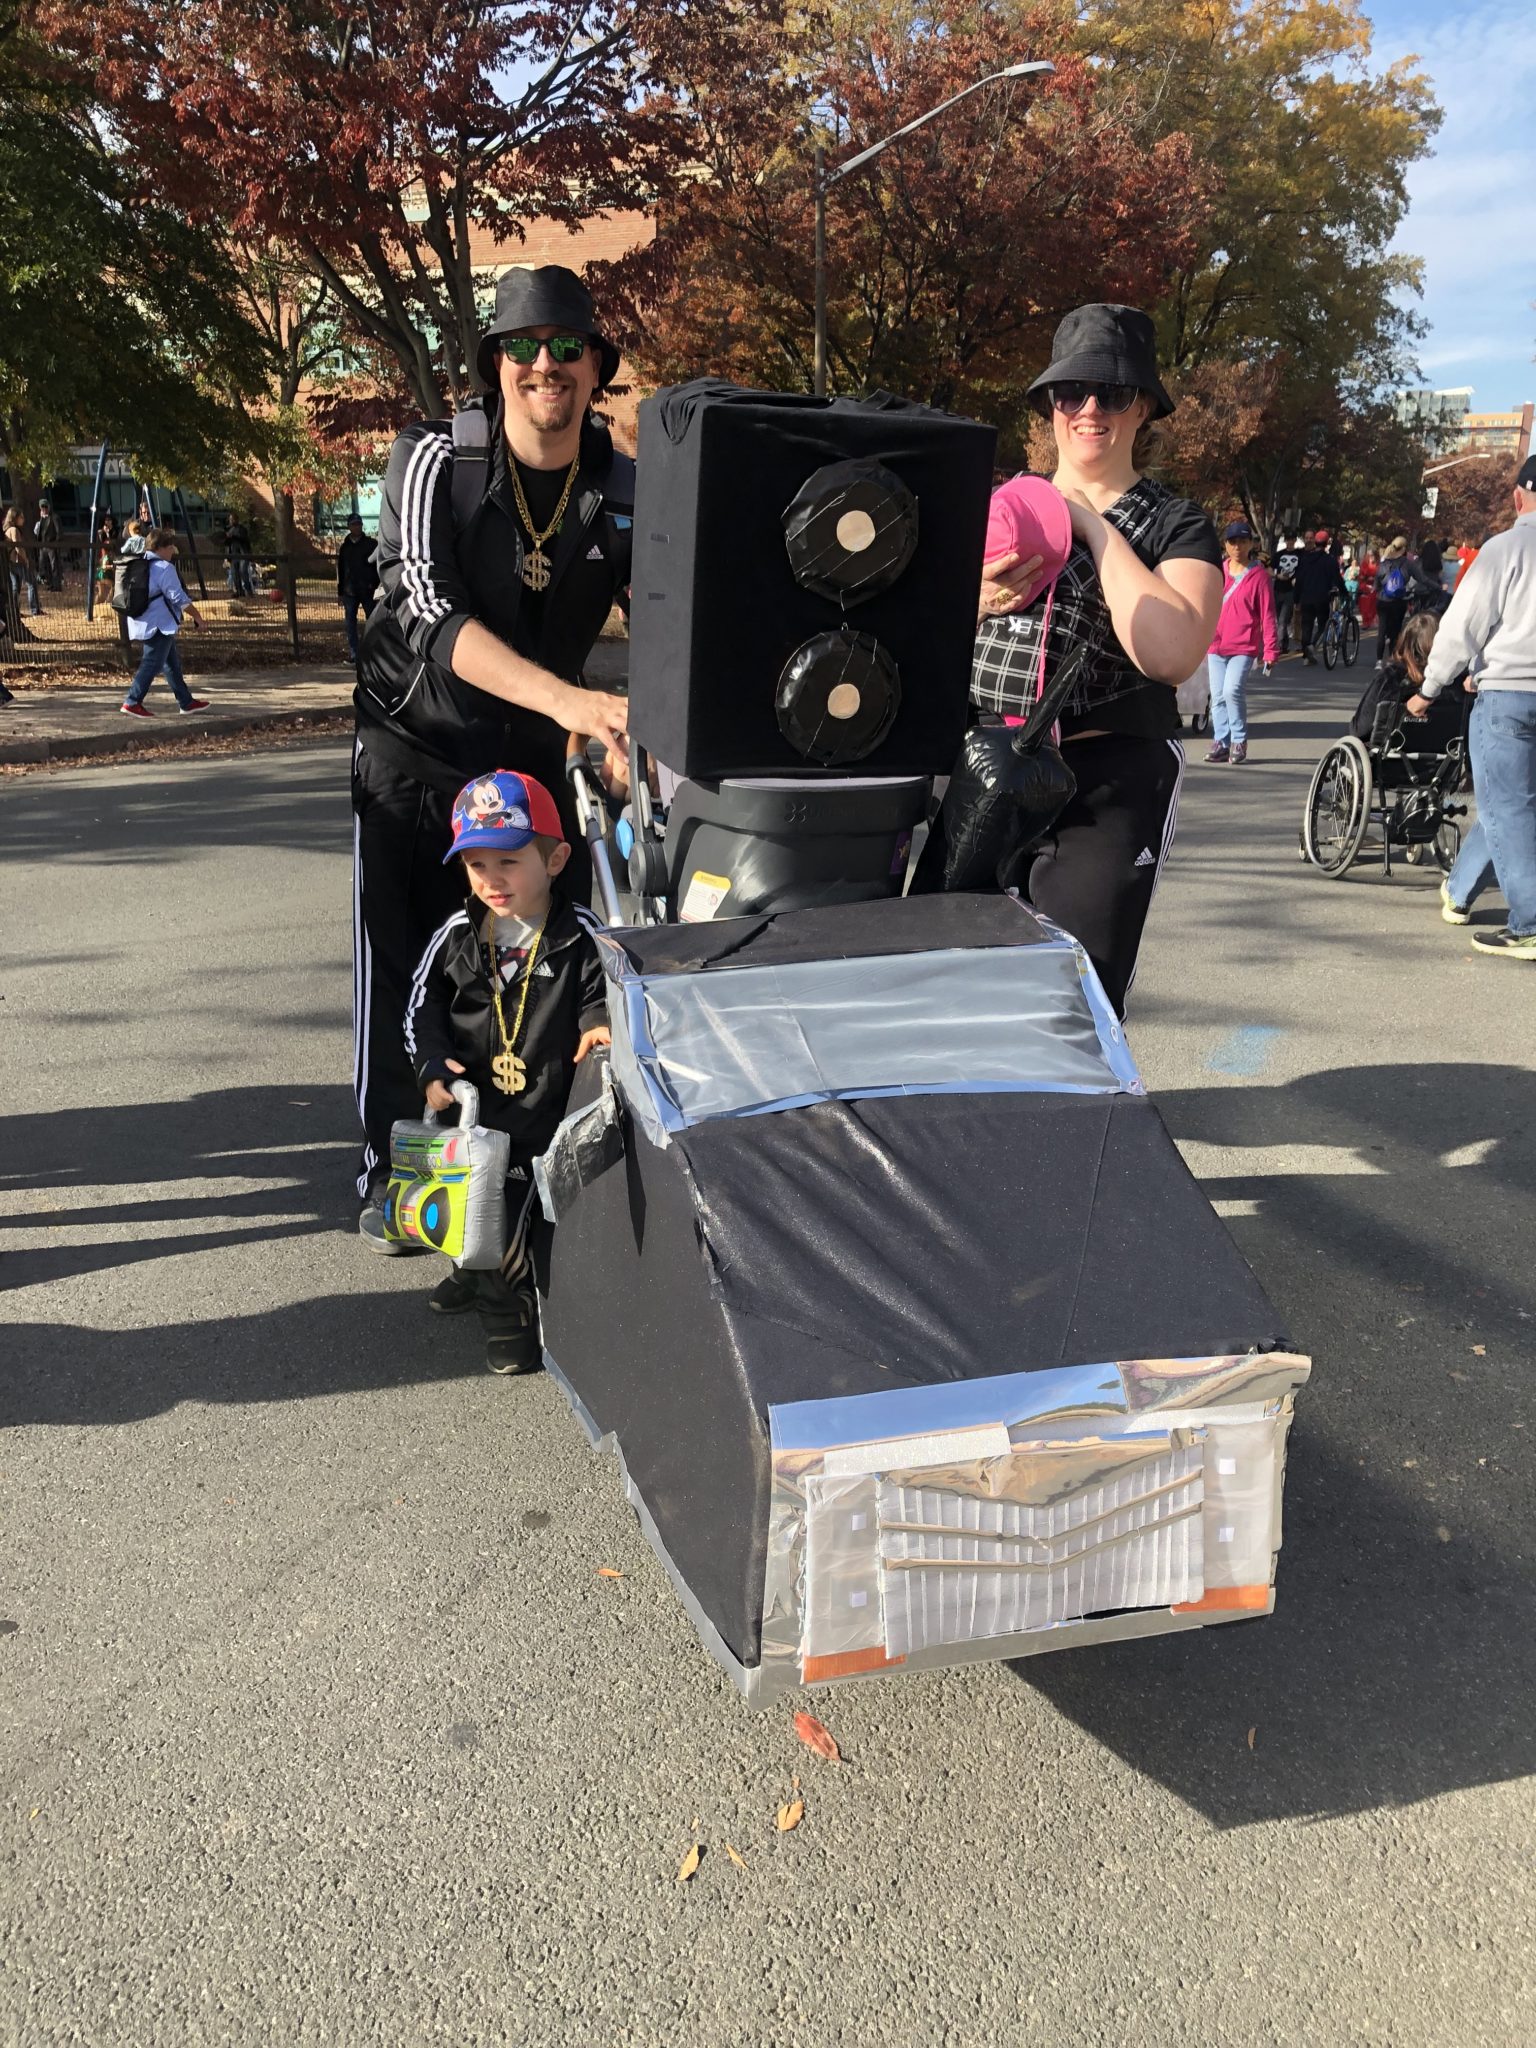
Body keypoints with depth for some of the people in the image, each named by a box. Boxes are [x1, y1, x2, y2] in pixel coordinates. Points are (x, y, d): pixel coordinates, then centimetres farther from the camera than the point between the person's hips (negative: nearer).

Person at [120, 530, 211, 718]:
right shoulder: (164, 568, -14)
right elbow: (179, 598, -16)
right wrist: (197, 616, -8)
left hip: (142, 623, 10)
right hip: (158, 625, -10)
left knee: (172, 662, 16)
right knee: (152, 663, -9)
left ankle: (186, 702, 21)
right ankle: (132, 702, -12)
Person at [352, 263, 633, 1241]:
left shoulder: (625, 490, -4)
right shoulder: (434, 460, -14)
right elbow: (431, 611, -27)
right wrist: (564, 698, -41)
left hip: (537, 754, 3)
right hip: (416, 745, -2)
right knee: (401, 963, -1)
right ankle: (390, 1171, 15)